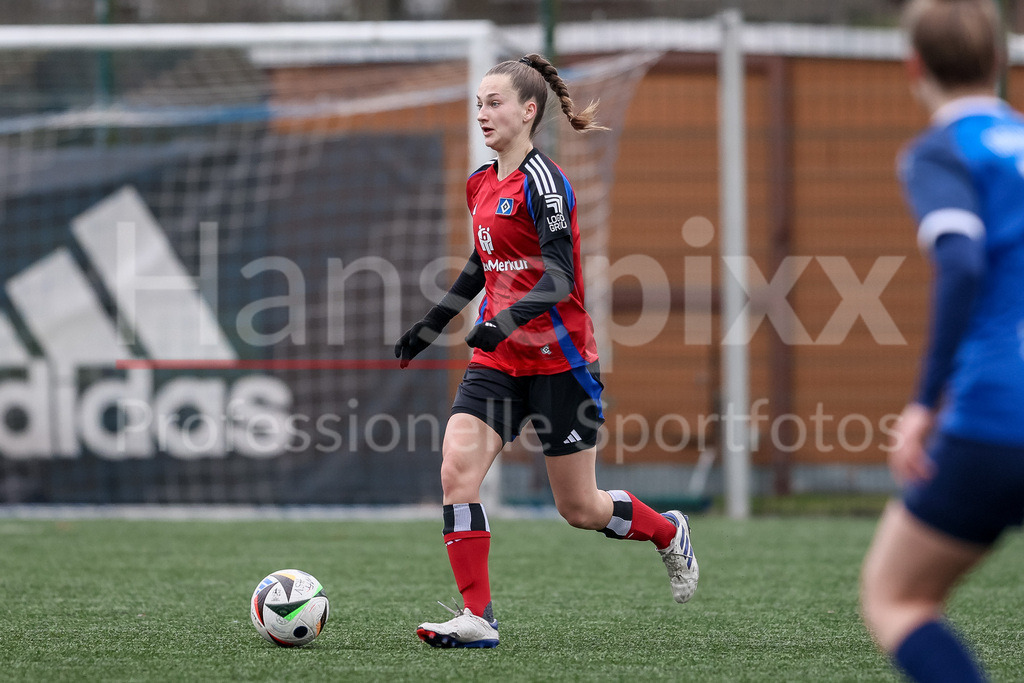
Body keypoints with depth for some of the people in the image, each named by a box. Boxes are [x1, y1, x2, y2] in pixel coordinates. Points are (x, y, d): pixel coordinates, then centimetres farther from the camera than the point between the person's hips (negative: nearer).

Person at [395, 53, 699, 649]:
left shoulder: (542, 181, -15)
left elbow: (560, 278, -22)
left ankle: (670, 533, 34)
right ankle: (477, 618, -12)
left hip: (560, 359, -7)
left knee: (579, 508, 4)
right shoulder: (482, 184, 10)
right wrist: (433, 324, 21)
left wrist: (507, 323, -35)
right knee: (456, 471, -13)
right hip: (499, 360, 7)